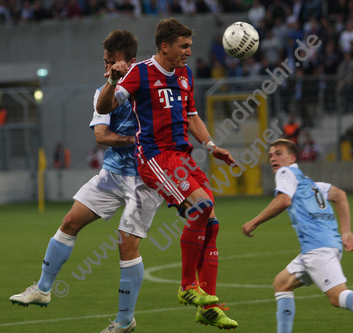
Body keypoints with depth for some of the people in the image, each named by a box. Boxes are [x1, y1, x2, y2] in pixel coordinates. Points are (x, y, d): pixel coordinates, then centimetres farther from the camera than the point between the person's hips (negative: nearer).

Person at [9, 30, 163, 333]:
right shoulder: (104, 92, 6)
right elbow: (102, 135, -8)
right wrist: (137, 140, -22)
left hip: (144, 177, -5)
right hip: (113, 172, 5)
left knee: (128, 244, -9)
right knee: (71, 222, 0)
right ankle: (43, 289, 13)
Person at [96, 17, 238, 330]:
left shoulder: (185, 75, 16)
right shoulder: (140, 73, -5)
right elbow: (104, 108, -9)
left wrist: (211, 146, 15)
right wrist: (113, 82, -27)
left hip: (182, 156, 8)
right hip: (154, 157, -8)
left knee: (210, 223, -2)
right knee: (201, 204, -25)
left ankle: (209, 307, 4)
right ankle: (188, 286, -11)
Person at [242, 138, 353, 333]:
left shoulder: (287, 172, 7)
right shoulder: (306, 181, 31)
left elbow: (284, 200, -11)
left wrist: (254, 222, -3)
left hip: (318, 246, -9)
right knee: (282, 283, 20)